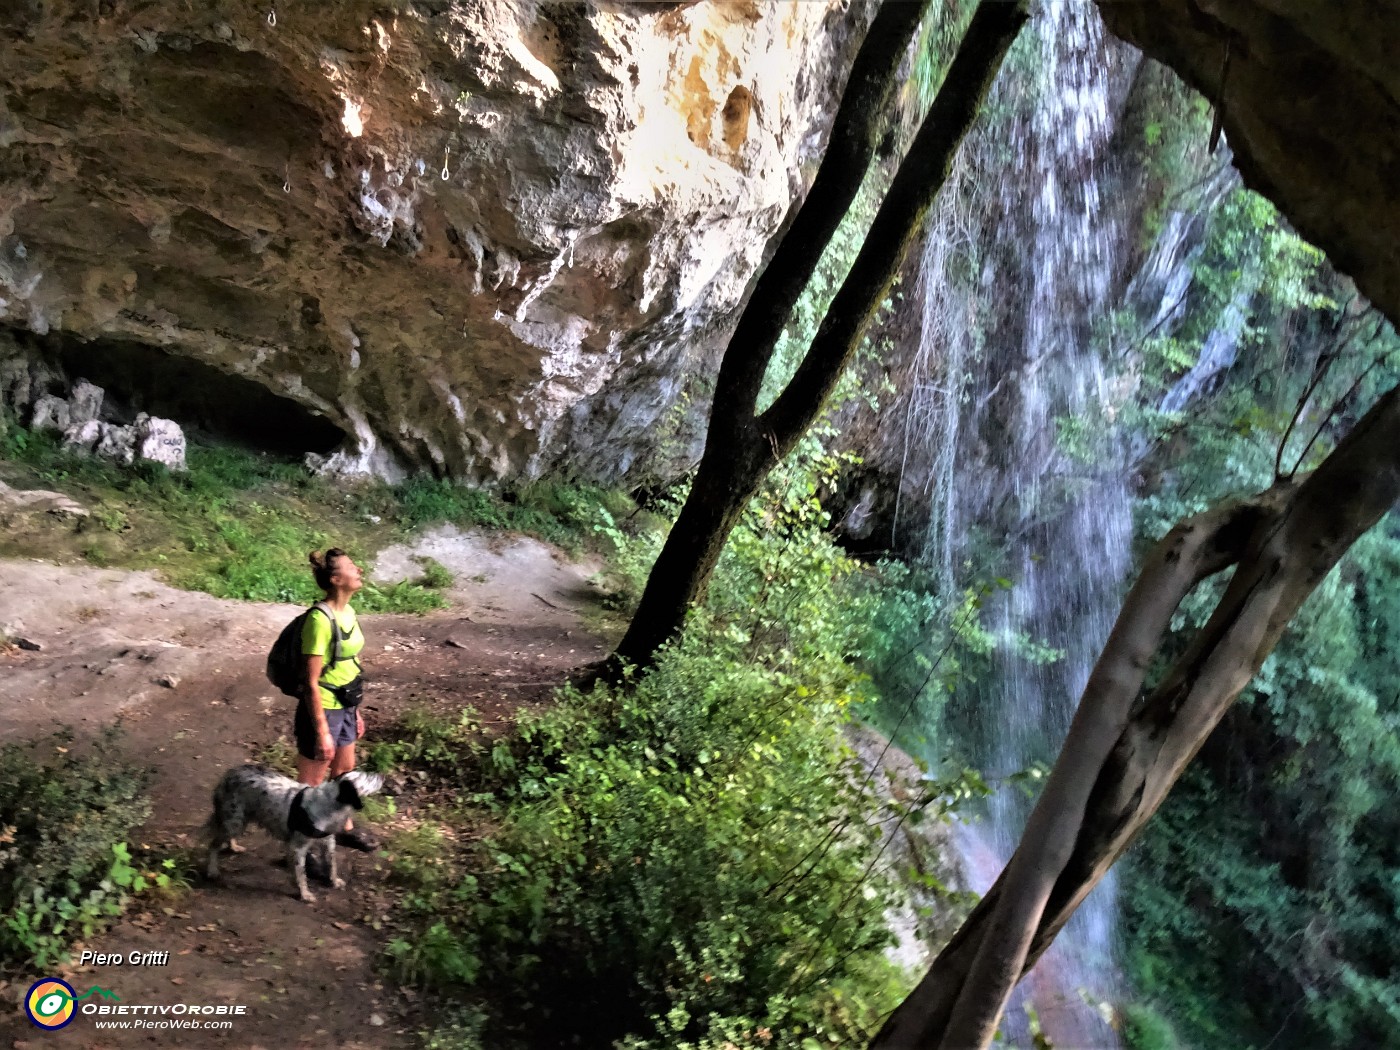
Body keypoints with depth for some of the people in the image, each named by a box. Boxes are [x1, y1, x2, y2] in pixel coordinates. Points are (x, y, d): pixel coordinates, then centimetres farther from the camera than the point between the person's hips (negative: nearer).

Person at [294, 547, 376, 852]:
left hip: (344, 707, 9)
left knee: (345, 772, 25)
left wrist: (355, 711, 17)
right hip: (322, 710, -9)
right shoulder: (320, 620, -25)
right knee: (310, 784, 9)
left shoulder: (347, 612, 2)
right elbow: (311, 682, -23)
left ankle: (344, 828, 45)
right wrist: (322, 732, -21)